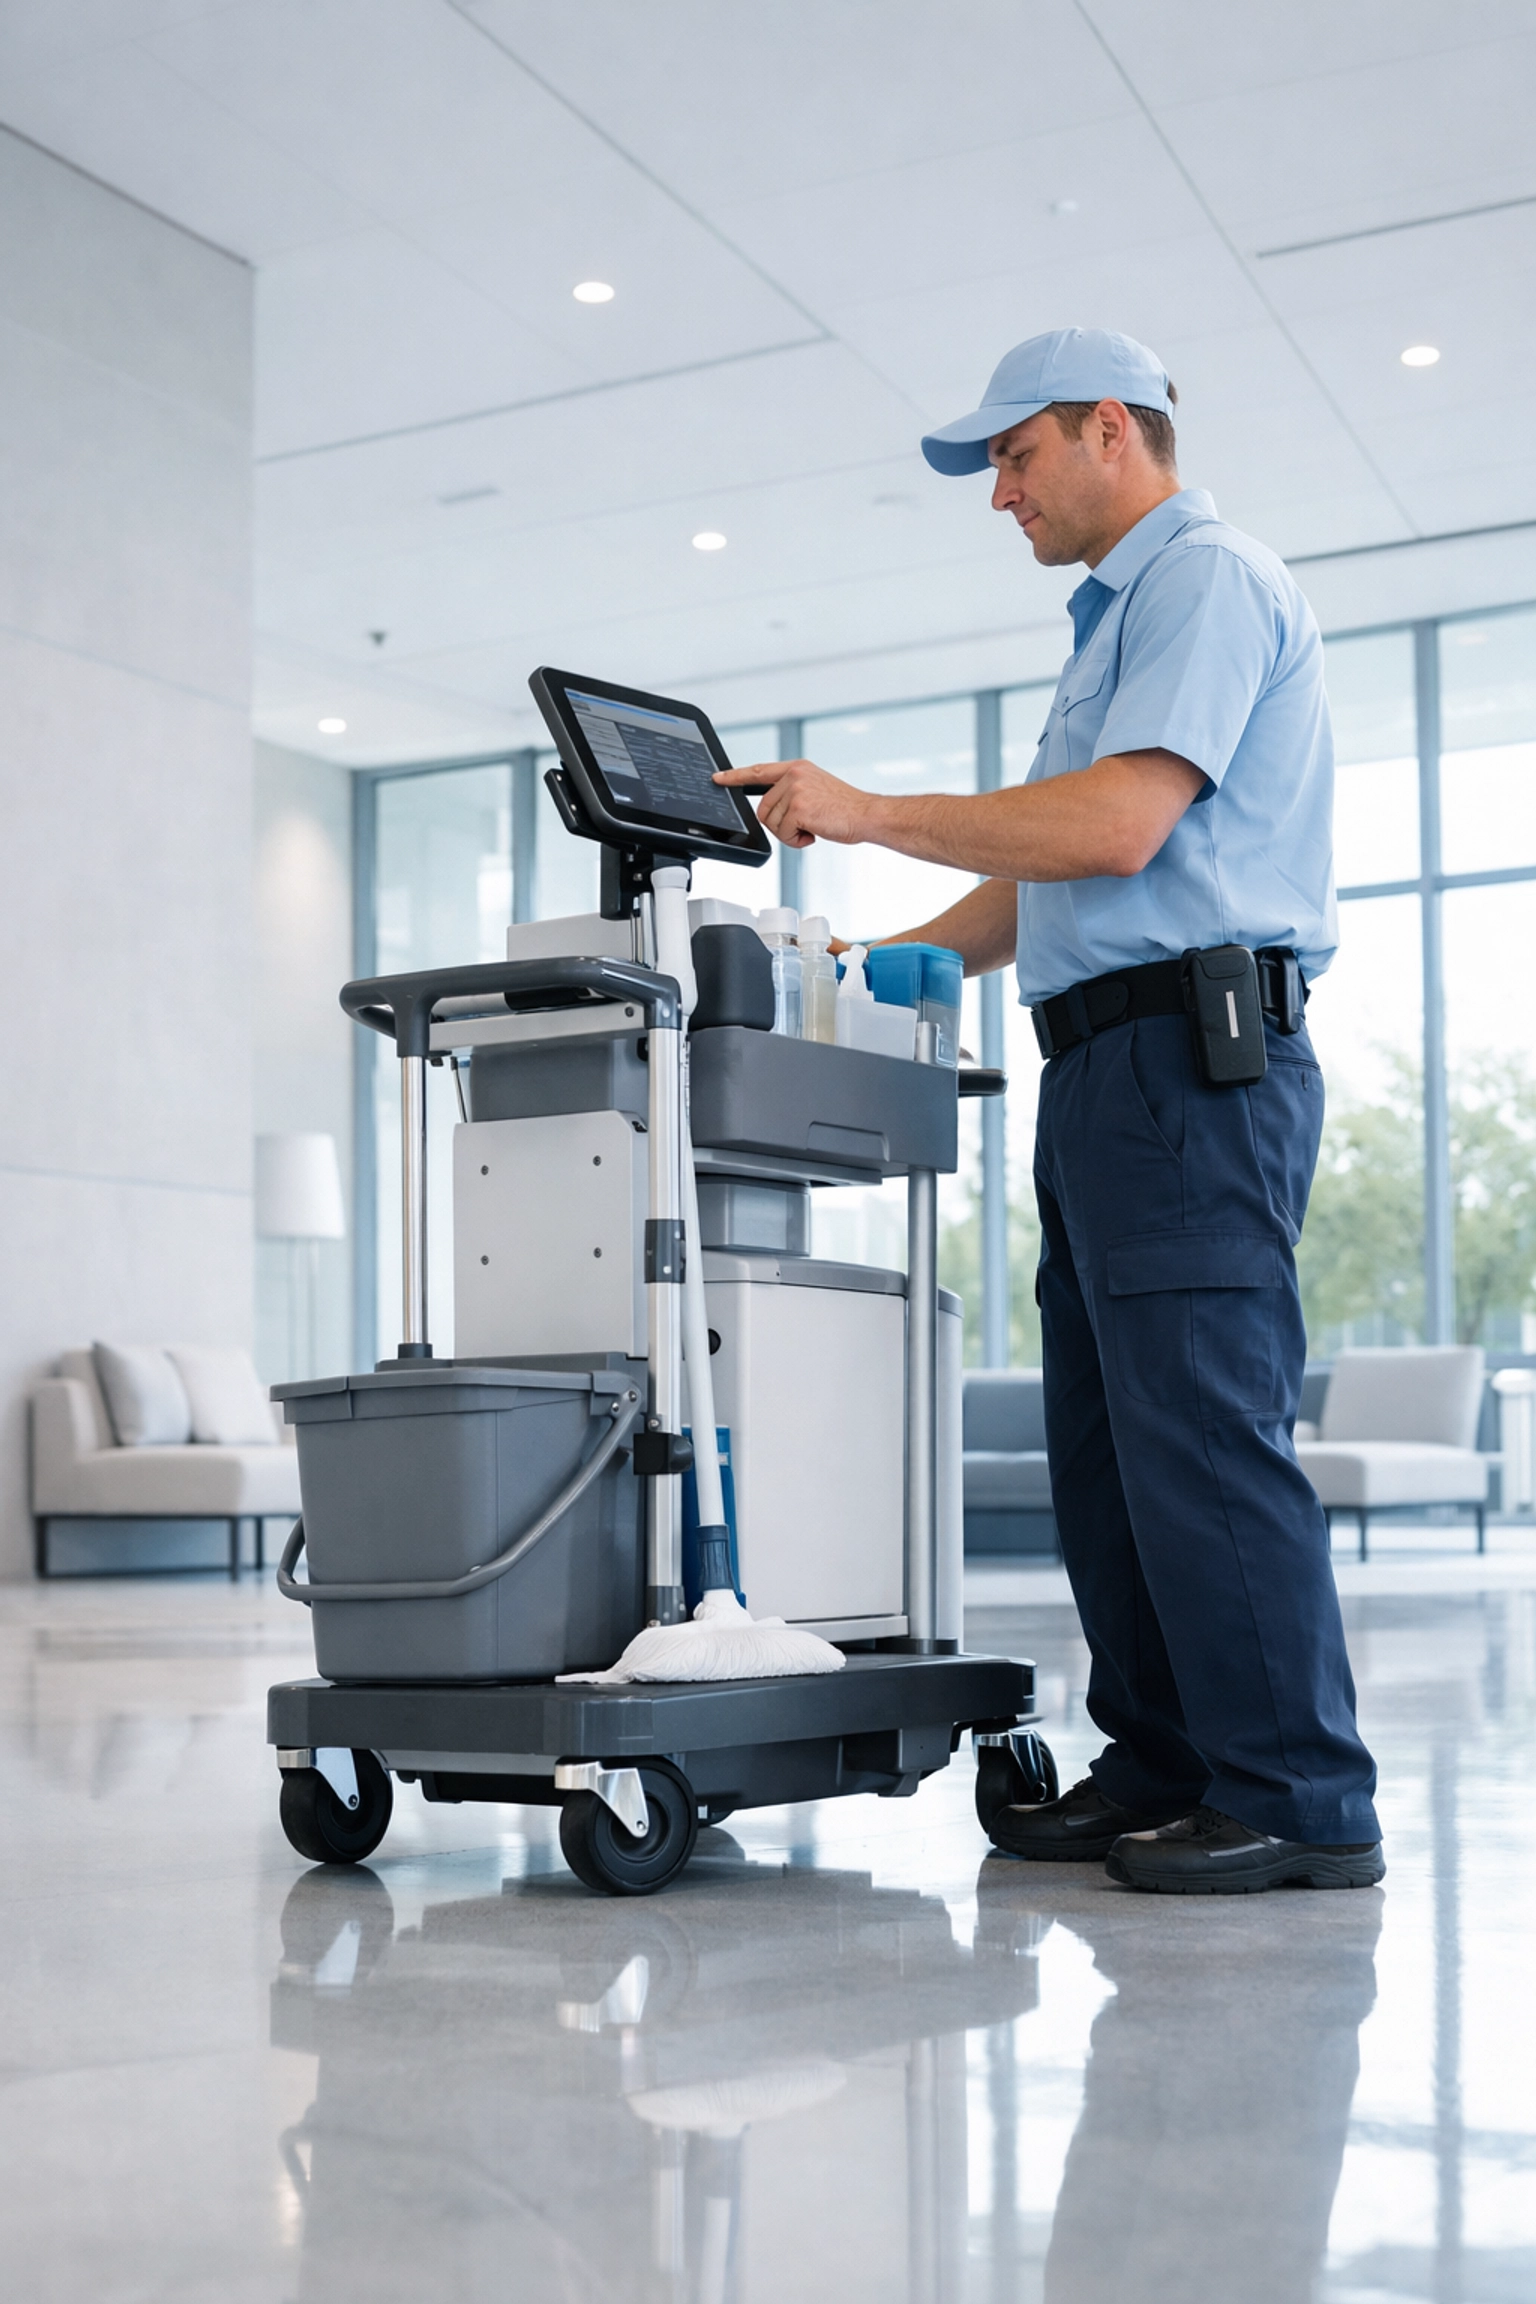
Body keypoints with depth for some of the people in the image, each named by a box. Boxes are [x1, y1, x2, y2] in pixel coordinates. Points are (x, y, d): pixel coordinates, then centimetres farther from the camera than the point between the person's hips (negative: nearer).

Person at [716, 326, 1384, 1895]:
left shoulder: (1207, 579, -5)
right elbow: (1054, 878, 28)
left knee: (1202, 1432, -11)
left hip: (1187, 1053, -10)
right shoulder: (1123, 618, 27)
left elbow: (1114, 829, -18)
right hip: (1109, 1066, 10)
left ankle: (1300, 1805, -6)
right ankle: (1161, 1773, 14)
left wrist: (870, 813, -10)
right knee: (1107, 1442, 9)